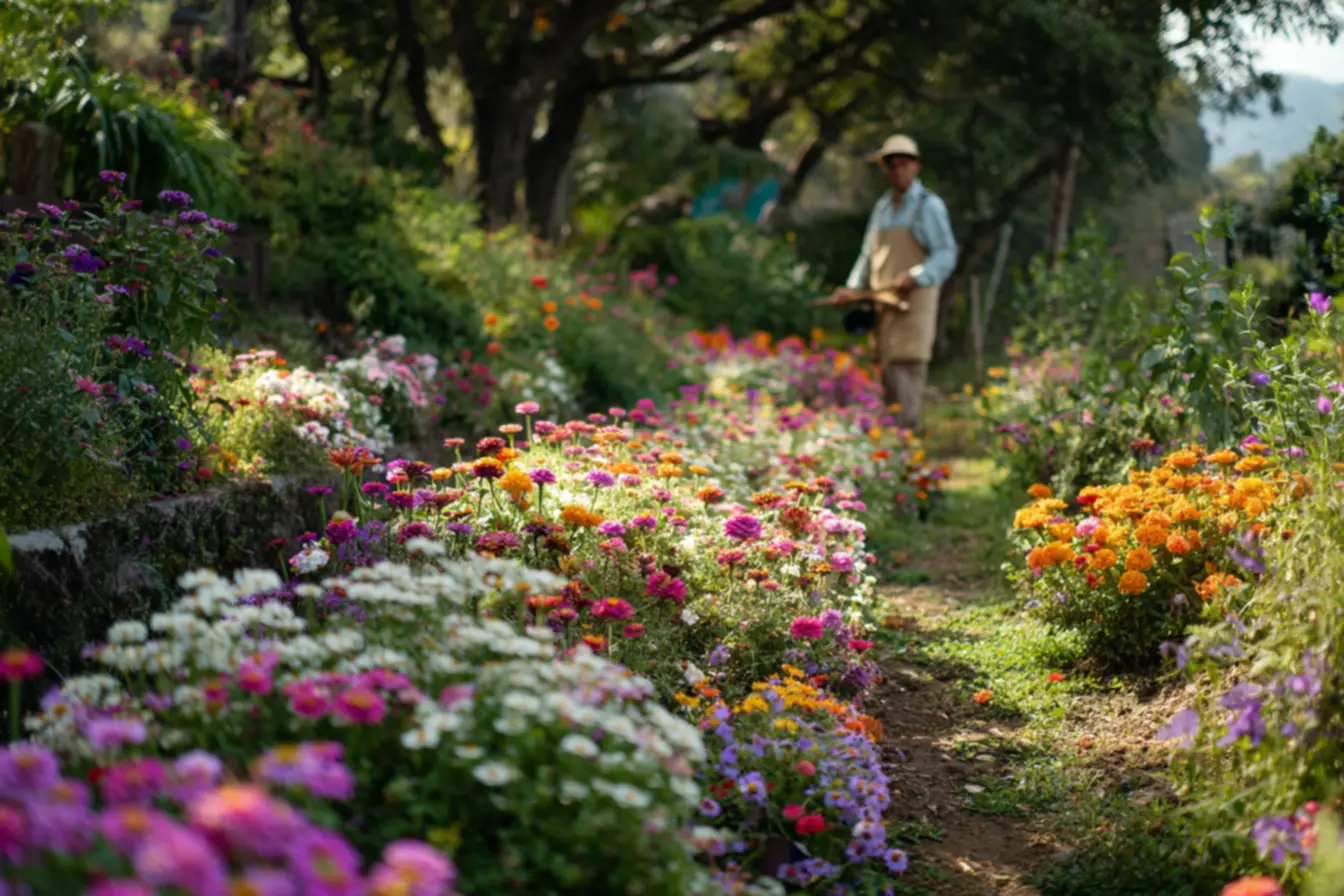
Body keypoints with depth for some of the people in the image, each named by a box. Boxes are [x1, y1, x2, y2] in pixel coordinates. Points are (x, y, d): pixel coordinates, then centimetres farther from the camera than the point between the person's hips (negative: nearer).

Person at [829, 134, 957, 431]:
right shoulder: (882, 207, 18)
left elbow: (946, 256, -9)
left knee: (906, 368, -13)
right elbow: (868, 256, 20)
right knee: (887, 373, 6)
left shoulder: (929, 205, -2)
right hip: (883, 304, 6)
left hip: (915, 301, -6)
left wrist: (914, 278, -23)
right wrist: (852, 288, 5)